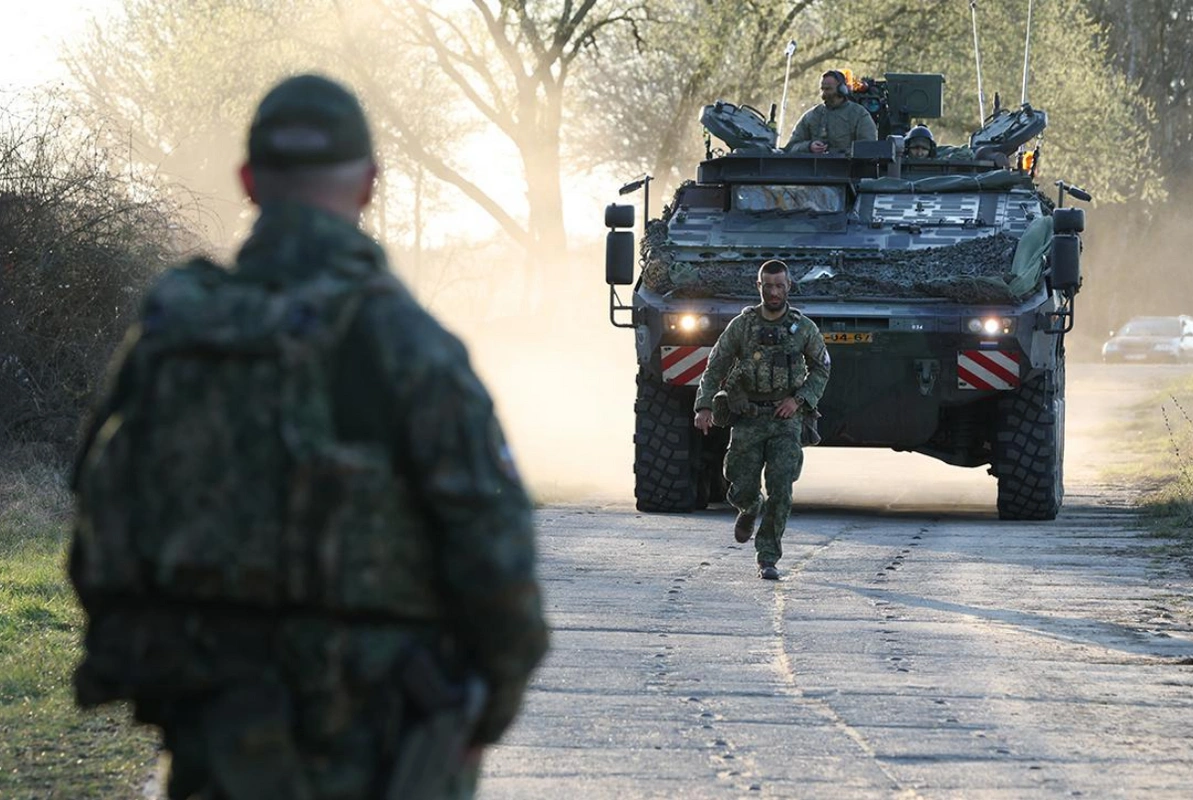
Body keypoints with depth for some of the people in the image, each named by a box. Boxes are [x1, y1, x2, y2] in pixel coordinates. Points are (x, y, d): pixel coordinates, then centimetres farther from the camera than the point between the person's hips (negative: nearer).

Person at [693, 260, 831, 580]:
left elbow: (821, 369, 11)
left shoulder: (803, 328, 0)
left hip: (785, 420, 0)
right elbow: (715, 367, 3)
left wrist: (799, 399, -5)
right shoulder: (742, 325, -1)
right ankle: (750, 509, 38)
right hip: (747, 420, 0)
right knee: (743, 490, 0)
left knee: (780, 490, -13)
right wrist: (704, 406, -9)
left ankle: (768, 558, -5)